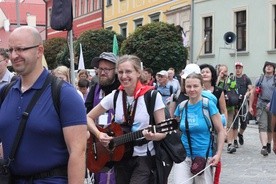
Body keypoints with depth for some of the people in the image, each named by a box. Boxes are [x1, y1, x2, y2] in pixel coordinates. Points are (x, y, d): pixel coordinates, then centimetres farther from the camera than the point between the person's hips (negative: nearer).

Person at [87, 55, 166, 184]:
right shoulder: (114, 96, -2)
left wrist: (153, 136, -28)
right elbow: (89, 117, 7)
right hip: (120, 157, 4)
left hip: (144, 158, -4)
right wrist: (99, 134, -10)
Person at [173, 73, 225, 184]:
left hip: (204, 156, -2)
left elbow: (221, 131, -5)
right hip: (184, 156, 2)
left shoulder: (209, 105, -8)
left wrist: (218, 154, -11)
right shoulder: (181, 106, 2)